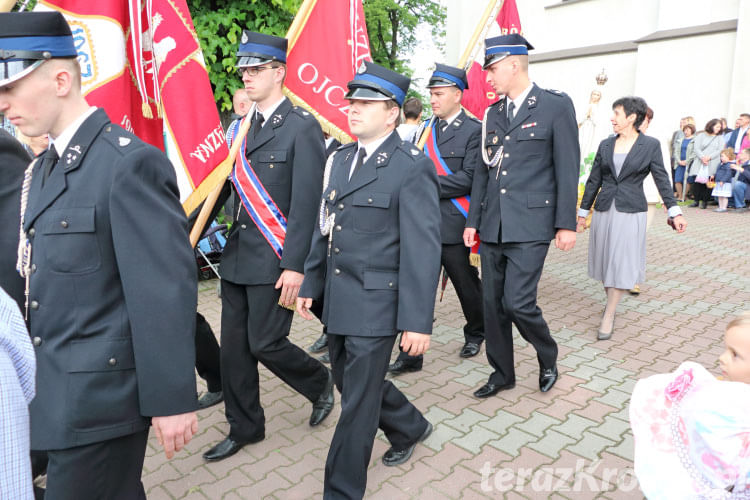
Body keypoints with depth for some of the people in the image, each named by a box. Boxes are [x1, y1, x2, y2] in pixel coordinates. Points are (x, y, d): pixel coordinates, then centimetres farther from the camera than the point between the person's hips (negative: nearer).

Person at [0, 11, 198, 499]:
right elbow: (43, 275, 14)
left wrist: (171, 399, -18)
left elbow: (166, 291, -21)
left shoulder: (130, 162, -19)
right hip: (58, 389, 8)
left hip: (101, 393, -8)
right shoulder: (43, 168, 10)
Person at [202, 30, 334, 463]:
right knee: (234, 345, 11)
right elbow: (224, 187, 11)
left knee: (264, 342, -1)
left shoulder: (302, 127, -9)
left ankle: (319, 381, 29)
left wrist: (294, 266, -19)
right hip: (237, 255, 7)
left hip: (275, 259, -7)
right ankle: (244, 427, 30)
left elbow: (306, 202, -15)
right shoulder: (242, 127, 12)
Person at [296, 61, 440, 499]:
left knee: (358, 400, 4)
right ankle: (411, 428, 47)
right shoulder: (341, 158, 10)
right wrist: (311, 284, 13)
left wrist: (417, 320, -17)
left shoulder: (412, 167, -12)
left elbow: (423, 249, -16)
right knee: (352, 382, 21)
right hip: (338, 298, 8)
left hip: (376, 303, -7)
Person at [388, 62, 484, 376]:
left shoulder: (474, 130, -5)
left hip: (454, 226, -5)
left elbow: (468, 179, -15)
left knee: (467, 285, 13)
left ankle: (476, 333, 39)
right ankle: (411, 354, 11)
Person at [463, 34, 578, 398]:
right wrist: (473, 220, 12)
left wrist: (566, 223, -8)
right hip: (492, 226, 6)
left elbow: (567, 169, -5)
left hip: (530, 225, -6)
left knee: (517, 302, -9)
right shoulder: (492, 114, 13)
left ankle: (548, 358, 22)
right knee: (492, 304, 9)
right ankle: (502, 373, 27)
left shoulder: (556, 105, -2)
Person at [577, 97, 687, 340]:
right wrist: (583, 211, 10)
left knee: (622, 262, -3)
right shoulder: (606, 145, 7)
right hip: (604, 210, 4)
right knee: (605, 259, 9)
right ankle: (611, 302, 27)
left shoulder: (650, 145, -1)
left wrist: (674, 211, -7)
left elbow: (662, 179, -1)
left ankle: (608, 316, 2)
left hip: (631, 212, -3)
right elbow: (594, 180, 9)